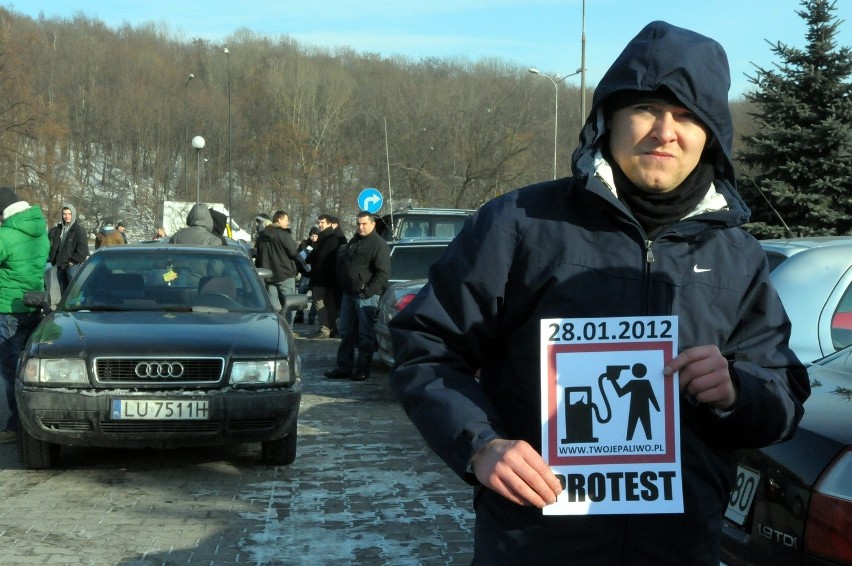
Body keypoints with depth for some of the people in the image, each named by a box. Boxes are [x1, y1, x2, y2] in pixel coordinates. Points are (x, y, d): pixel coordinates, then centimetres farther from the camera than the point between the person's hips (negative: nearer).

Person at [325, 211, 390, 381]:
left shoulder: (378, 244, -9)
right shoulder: (354, 242, 17)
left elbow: (383, 273, -15)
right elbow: (343, 264, 26)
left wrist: (368, 291, -19)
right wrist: (343, 286, 13)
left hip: (366, 297, -8)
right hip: (349, 294, 9)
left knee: (365, 334, -2)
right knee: (346, 332, 11)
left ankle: (363, 369, 3)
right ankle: (344, 367, 17)